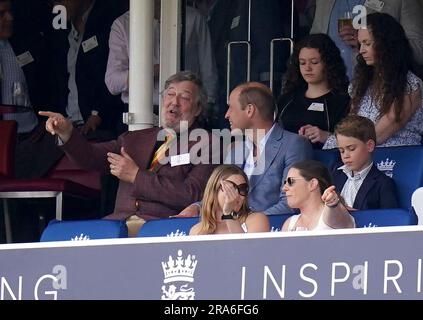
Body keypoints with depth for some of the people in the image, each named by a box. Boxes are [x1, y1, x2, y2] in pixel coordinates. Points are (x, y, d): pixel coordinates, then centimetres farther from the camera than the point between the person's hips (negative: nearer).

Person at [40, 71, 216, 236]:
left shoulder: (205, 146, 7)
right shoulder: (135, 139, 25)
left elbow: (191, 195, -8)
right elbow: (91, 157, 13)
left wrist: (137, 176, -4)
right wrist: (67, 133, -7)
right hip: (120, 219, 5)